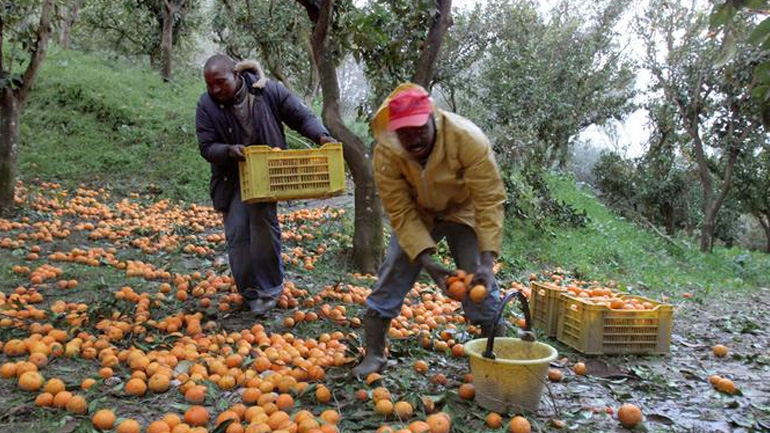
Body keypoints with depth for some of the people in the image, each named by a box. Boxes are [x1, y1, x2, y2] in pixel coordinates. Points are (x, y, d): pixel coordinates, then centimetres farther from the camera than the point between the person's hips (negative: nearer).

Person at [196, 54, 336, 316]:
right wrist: (229, 151, -30)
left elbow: (302, 117, -7)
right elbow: (207, 147, -9)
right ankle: (250, 292, 16)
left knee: (263, 222, -16)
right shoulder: (206, 105, -10)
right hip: (231, 178, 2)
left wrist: (321, 136, -26)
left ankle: (270, 287, 2)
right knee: (237, 233, -1)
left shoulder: (270, 91, -13)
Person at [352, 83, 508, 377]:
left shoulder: (468, 139, -34)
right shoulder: (386, 153, -28)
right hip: (416, 214, 2)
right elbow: (401, 213, -24)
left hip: (462, 211, -1)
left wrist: (486, 262, -39)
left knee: (480, 284, -11)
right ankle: (373, 356, 10)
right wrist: (427, 262, -33)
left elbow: (489, 201, -32)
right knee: (392, 276, -5)